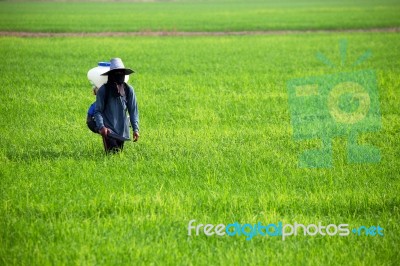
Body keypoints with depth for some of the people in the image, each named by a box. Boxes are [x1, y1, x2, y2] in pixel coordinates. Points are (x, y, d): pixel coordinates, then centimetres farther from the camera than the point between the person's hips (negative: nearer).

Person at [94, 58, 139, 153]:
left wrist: (135, 129, -3)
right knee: (113, 153, -17)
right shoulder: (103, 90, -5)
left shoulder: (129, 90, 3)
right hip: (108, 131, -3)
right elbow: (98, 111, -4)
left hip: (123, 131, 3)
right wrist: (101, 127, -19)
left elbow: (133, 110, 6)